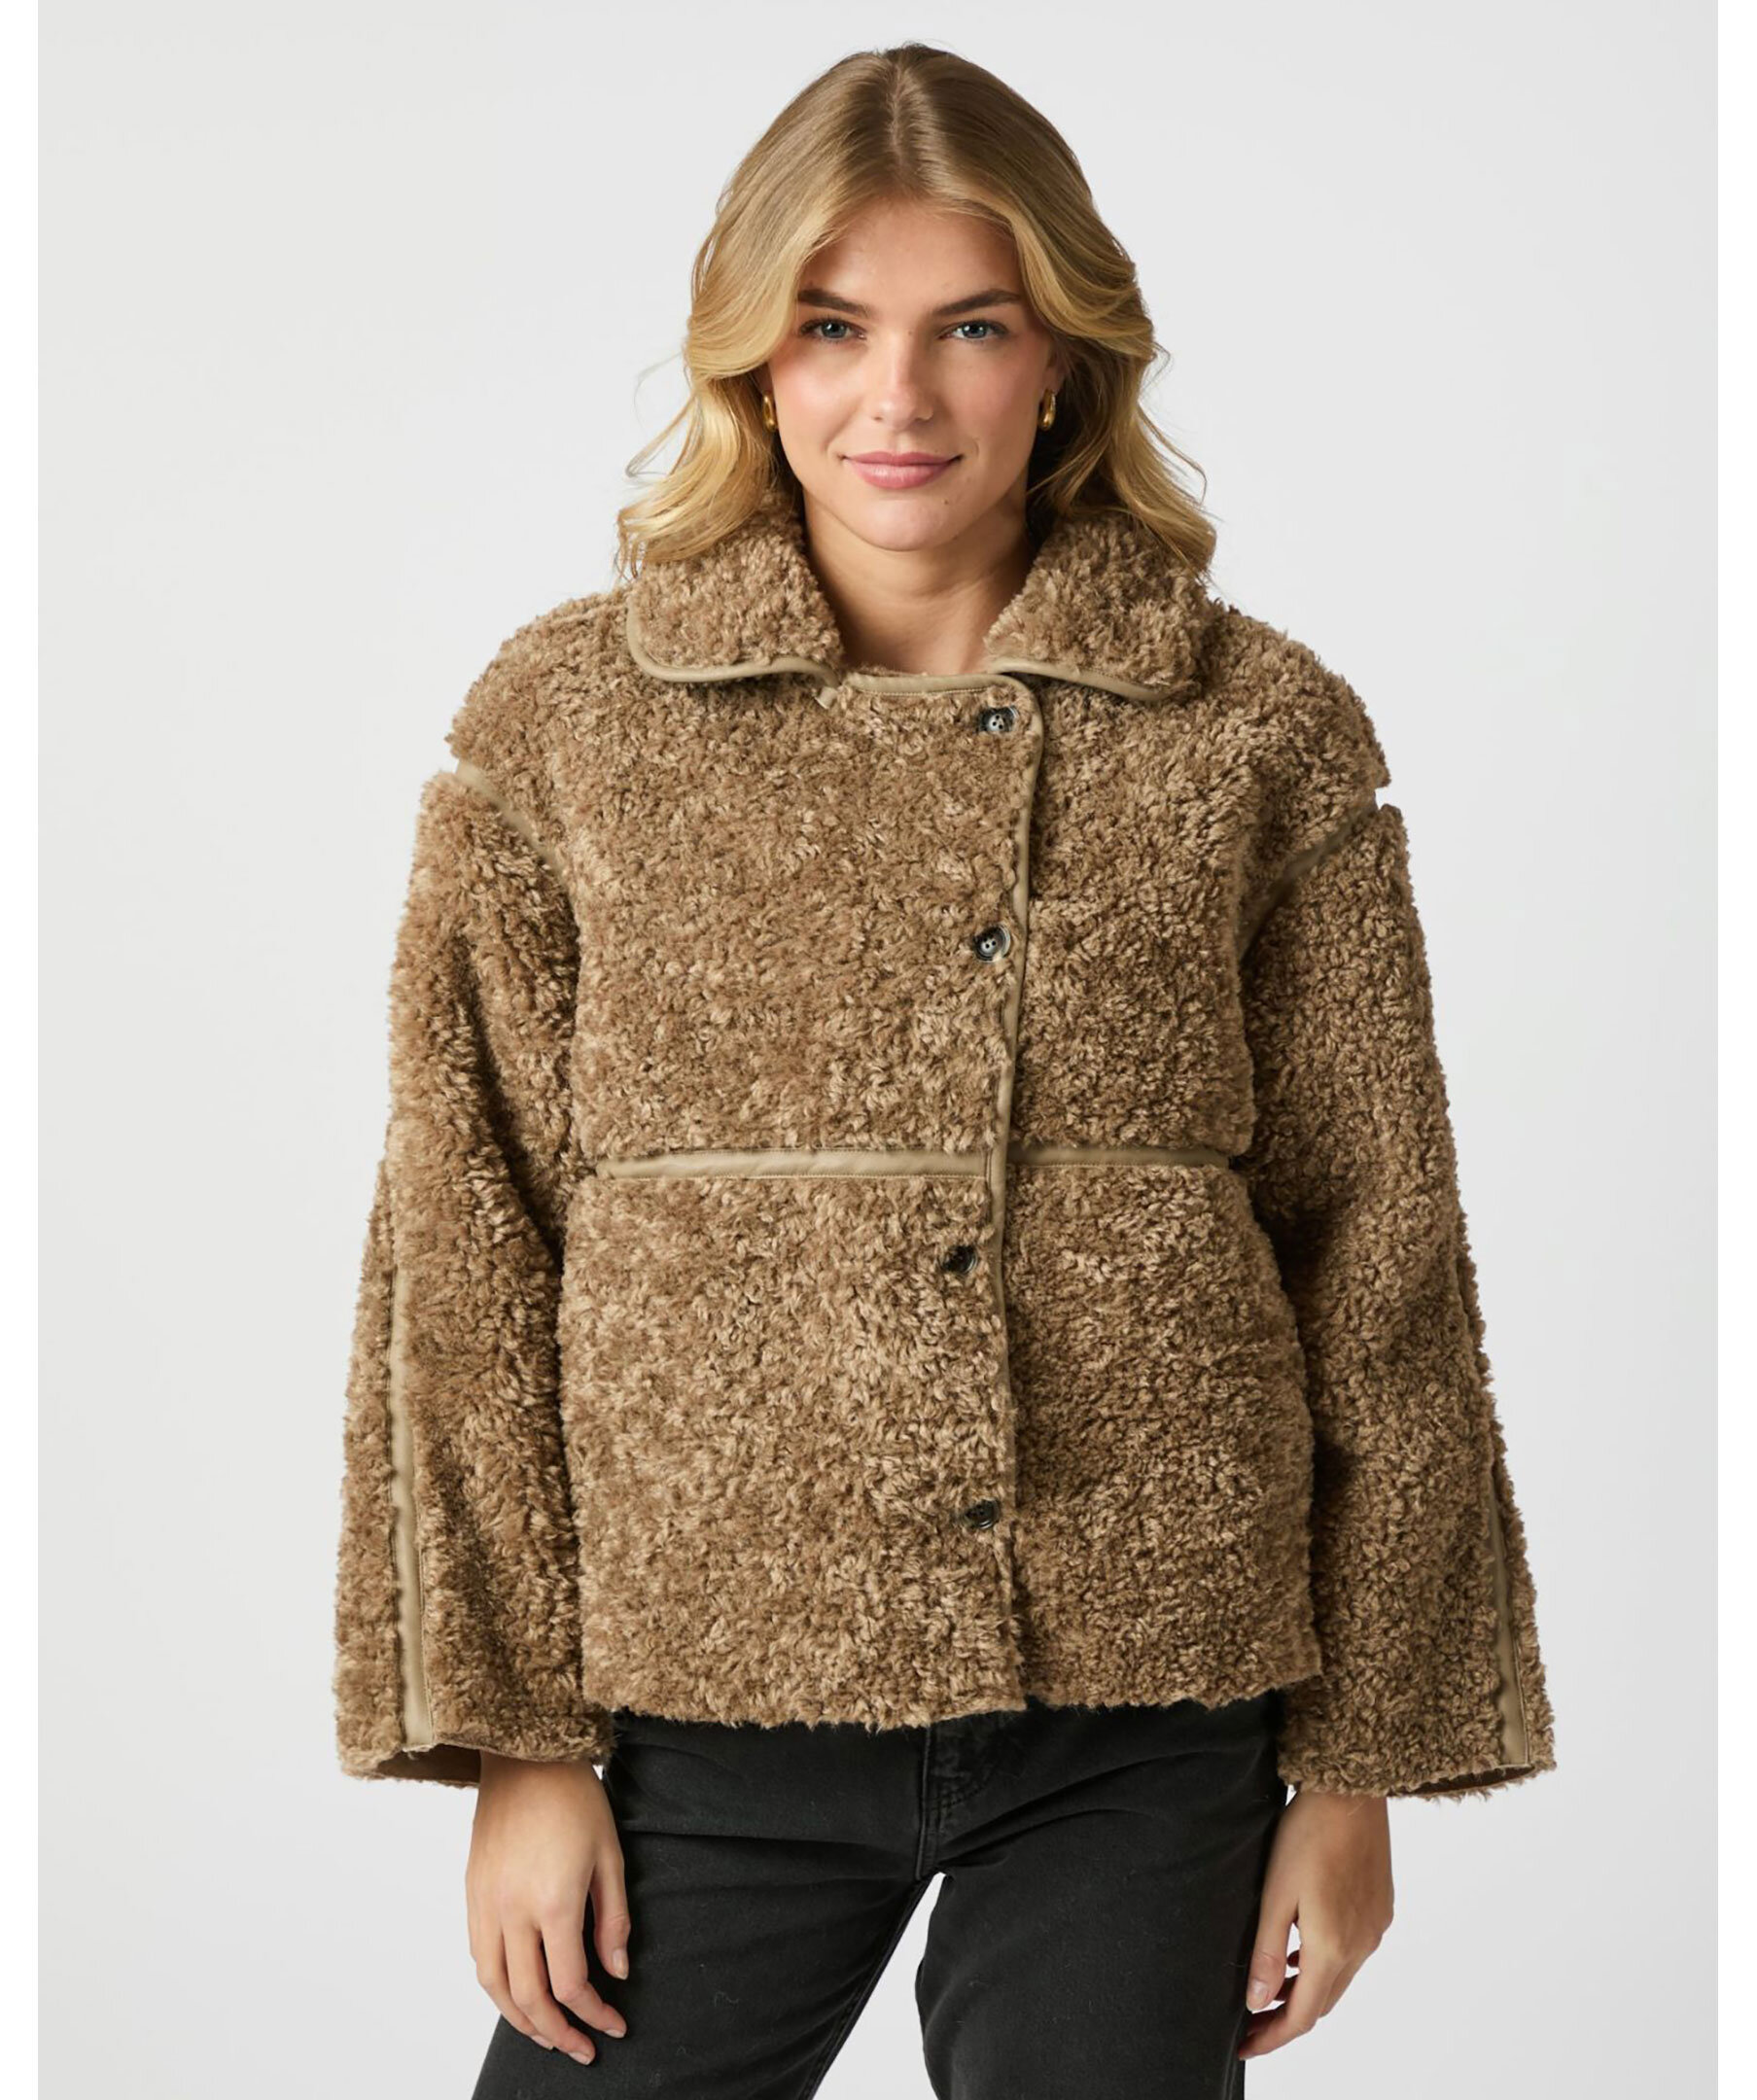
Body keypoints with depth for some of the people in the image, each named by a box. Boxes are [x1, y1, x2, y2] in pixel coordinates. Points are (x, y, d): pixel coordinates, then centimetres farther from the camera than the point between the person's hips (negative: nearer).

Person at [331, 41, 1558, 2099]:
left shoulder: (1262, 738, 1)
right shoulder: (564, 721, 0)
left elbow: (1378, 1261, 4)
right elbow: (462, 1254, 2)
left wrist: (1359, 1761, 4)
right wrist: (513, 1732, -1)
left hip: (1143, 1726, 0)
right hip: (710, 1699, 0)